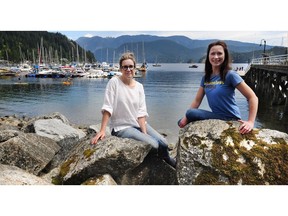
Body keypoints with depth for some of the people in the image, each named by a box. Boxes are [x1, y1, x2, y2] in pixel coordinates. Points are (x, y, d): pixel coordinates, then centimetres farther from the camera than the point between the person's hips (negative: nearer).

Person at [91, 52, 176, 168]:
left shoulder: (139, 86, 2)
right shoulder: (114, 82, -11)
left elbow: (141, 112, -3)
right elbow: (107, 108, -14)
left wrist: (145, 133, -13)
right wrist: (102, 130, -21)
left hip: (139, 124, 5)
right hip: (122, 128, -5)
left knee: (164, 144, -10)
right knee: (154, 145, -18)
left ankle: (169, 161, 23)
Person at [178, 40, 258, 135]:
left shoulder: (230, 75, -14)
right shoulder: (205, 78, 5)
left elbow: (253, 97, -14)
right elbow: (197, 100, 6)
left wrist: (250, 122, -24)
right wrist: (186, 117, -6)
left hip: (230, 119, -6)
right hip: (216, 116, 6)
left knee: (191, 113, -22)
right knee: (182, 122, -1)